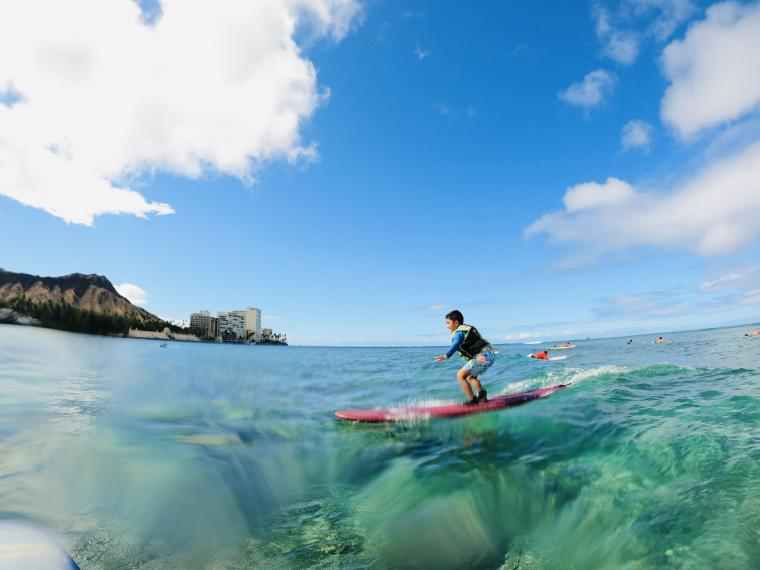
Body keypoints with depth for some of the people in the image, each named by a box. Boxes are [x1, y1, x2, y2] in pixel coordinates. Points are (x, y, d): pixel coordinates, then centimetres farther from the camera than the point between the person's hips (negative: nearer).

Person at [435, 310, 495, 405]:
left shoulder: (458, 333, -9)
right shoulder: (467, 328, 21)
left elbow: (455, 345, -31)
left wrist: (447, 355, -47)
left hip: (482, 356, -10)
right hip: (490, 354, 11)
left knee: (460, 375, -4)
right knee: (470, 377, 23)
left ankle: (472, 401, -2)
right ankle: (482, 393, 7)